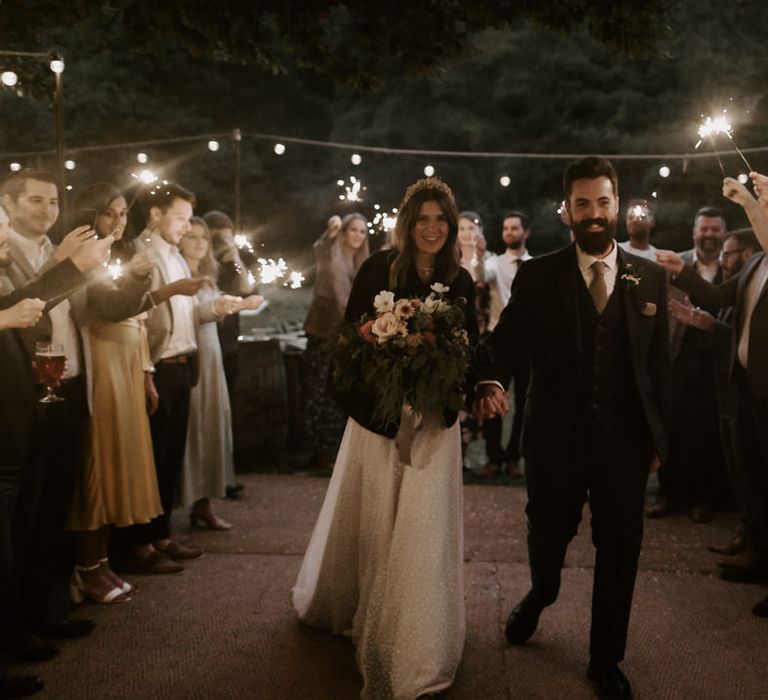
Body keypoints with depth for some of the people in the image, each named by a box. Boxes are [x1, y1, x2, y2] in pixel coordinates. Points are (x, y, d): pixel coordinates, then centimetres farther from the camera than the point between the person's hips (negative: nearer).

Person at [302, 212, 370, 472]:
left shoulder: (360, 263, 14)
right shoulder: (331, 254, -4)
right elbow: (320, 247, -28)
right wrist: (330, 232, -49)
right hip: (323, 333, -6)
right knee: (321, 394, -4)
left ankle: (336, 450, 17)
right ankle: (320, 452, 3)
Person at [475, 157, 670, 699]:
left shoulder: (651, 277, 2)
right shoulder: (538, 276, -2)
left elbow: (659, 361, 4)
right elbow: (507, 339, -8)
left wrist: (659, 435, 4)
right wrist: (493, 380, -30)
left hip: (625, 440, 1)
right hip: (556, 436, -1)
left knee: (620, 552, 9)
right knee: (548, 533, 17)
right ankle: (540, 596, 52)